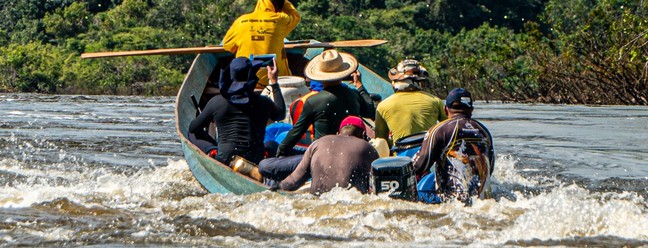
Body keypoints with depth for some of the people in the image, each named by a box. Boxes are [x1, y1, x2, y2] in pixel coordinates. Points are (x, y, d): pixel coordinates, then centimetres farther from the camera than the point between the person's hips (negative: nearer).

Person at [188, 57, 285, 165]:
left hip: (224, 160, -3)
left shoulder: (216, 102, -7)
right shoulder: (263, 103, -4)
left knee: (193, 133, 20)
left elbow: (193, 128, 5)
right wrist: (274, 82, 25)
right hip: (255, 163, 3)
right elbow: (281, 114, 21)